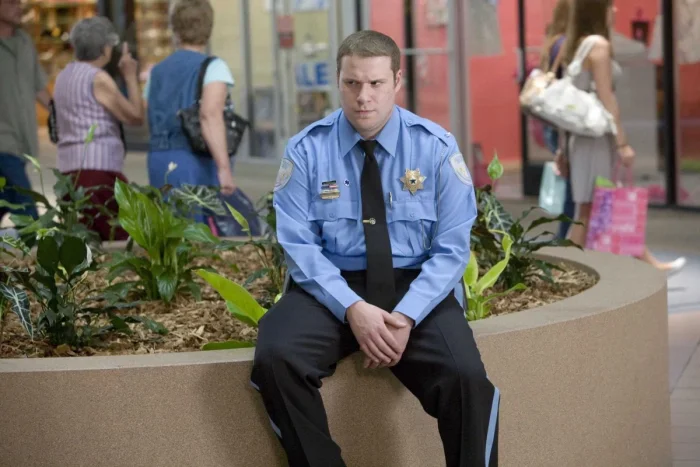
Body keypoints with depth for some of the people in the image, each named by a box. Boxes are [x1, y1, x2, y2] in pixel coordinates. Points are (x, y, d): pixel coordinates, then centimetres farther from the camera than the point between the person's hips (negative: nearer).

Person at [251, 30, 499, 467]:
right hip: (333, 287, 1)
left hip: (416, 287, -1)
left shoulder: (436, 147, -2)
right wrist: (352, 308, -21)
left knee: (466, 377, -29)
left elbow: (451, 248, -3)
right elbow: (298, 244, -5)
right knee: (275, 356, -29)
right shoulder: (307, 150, -2)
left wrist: (407, 316, -18)